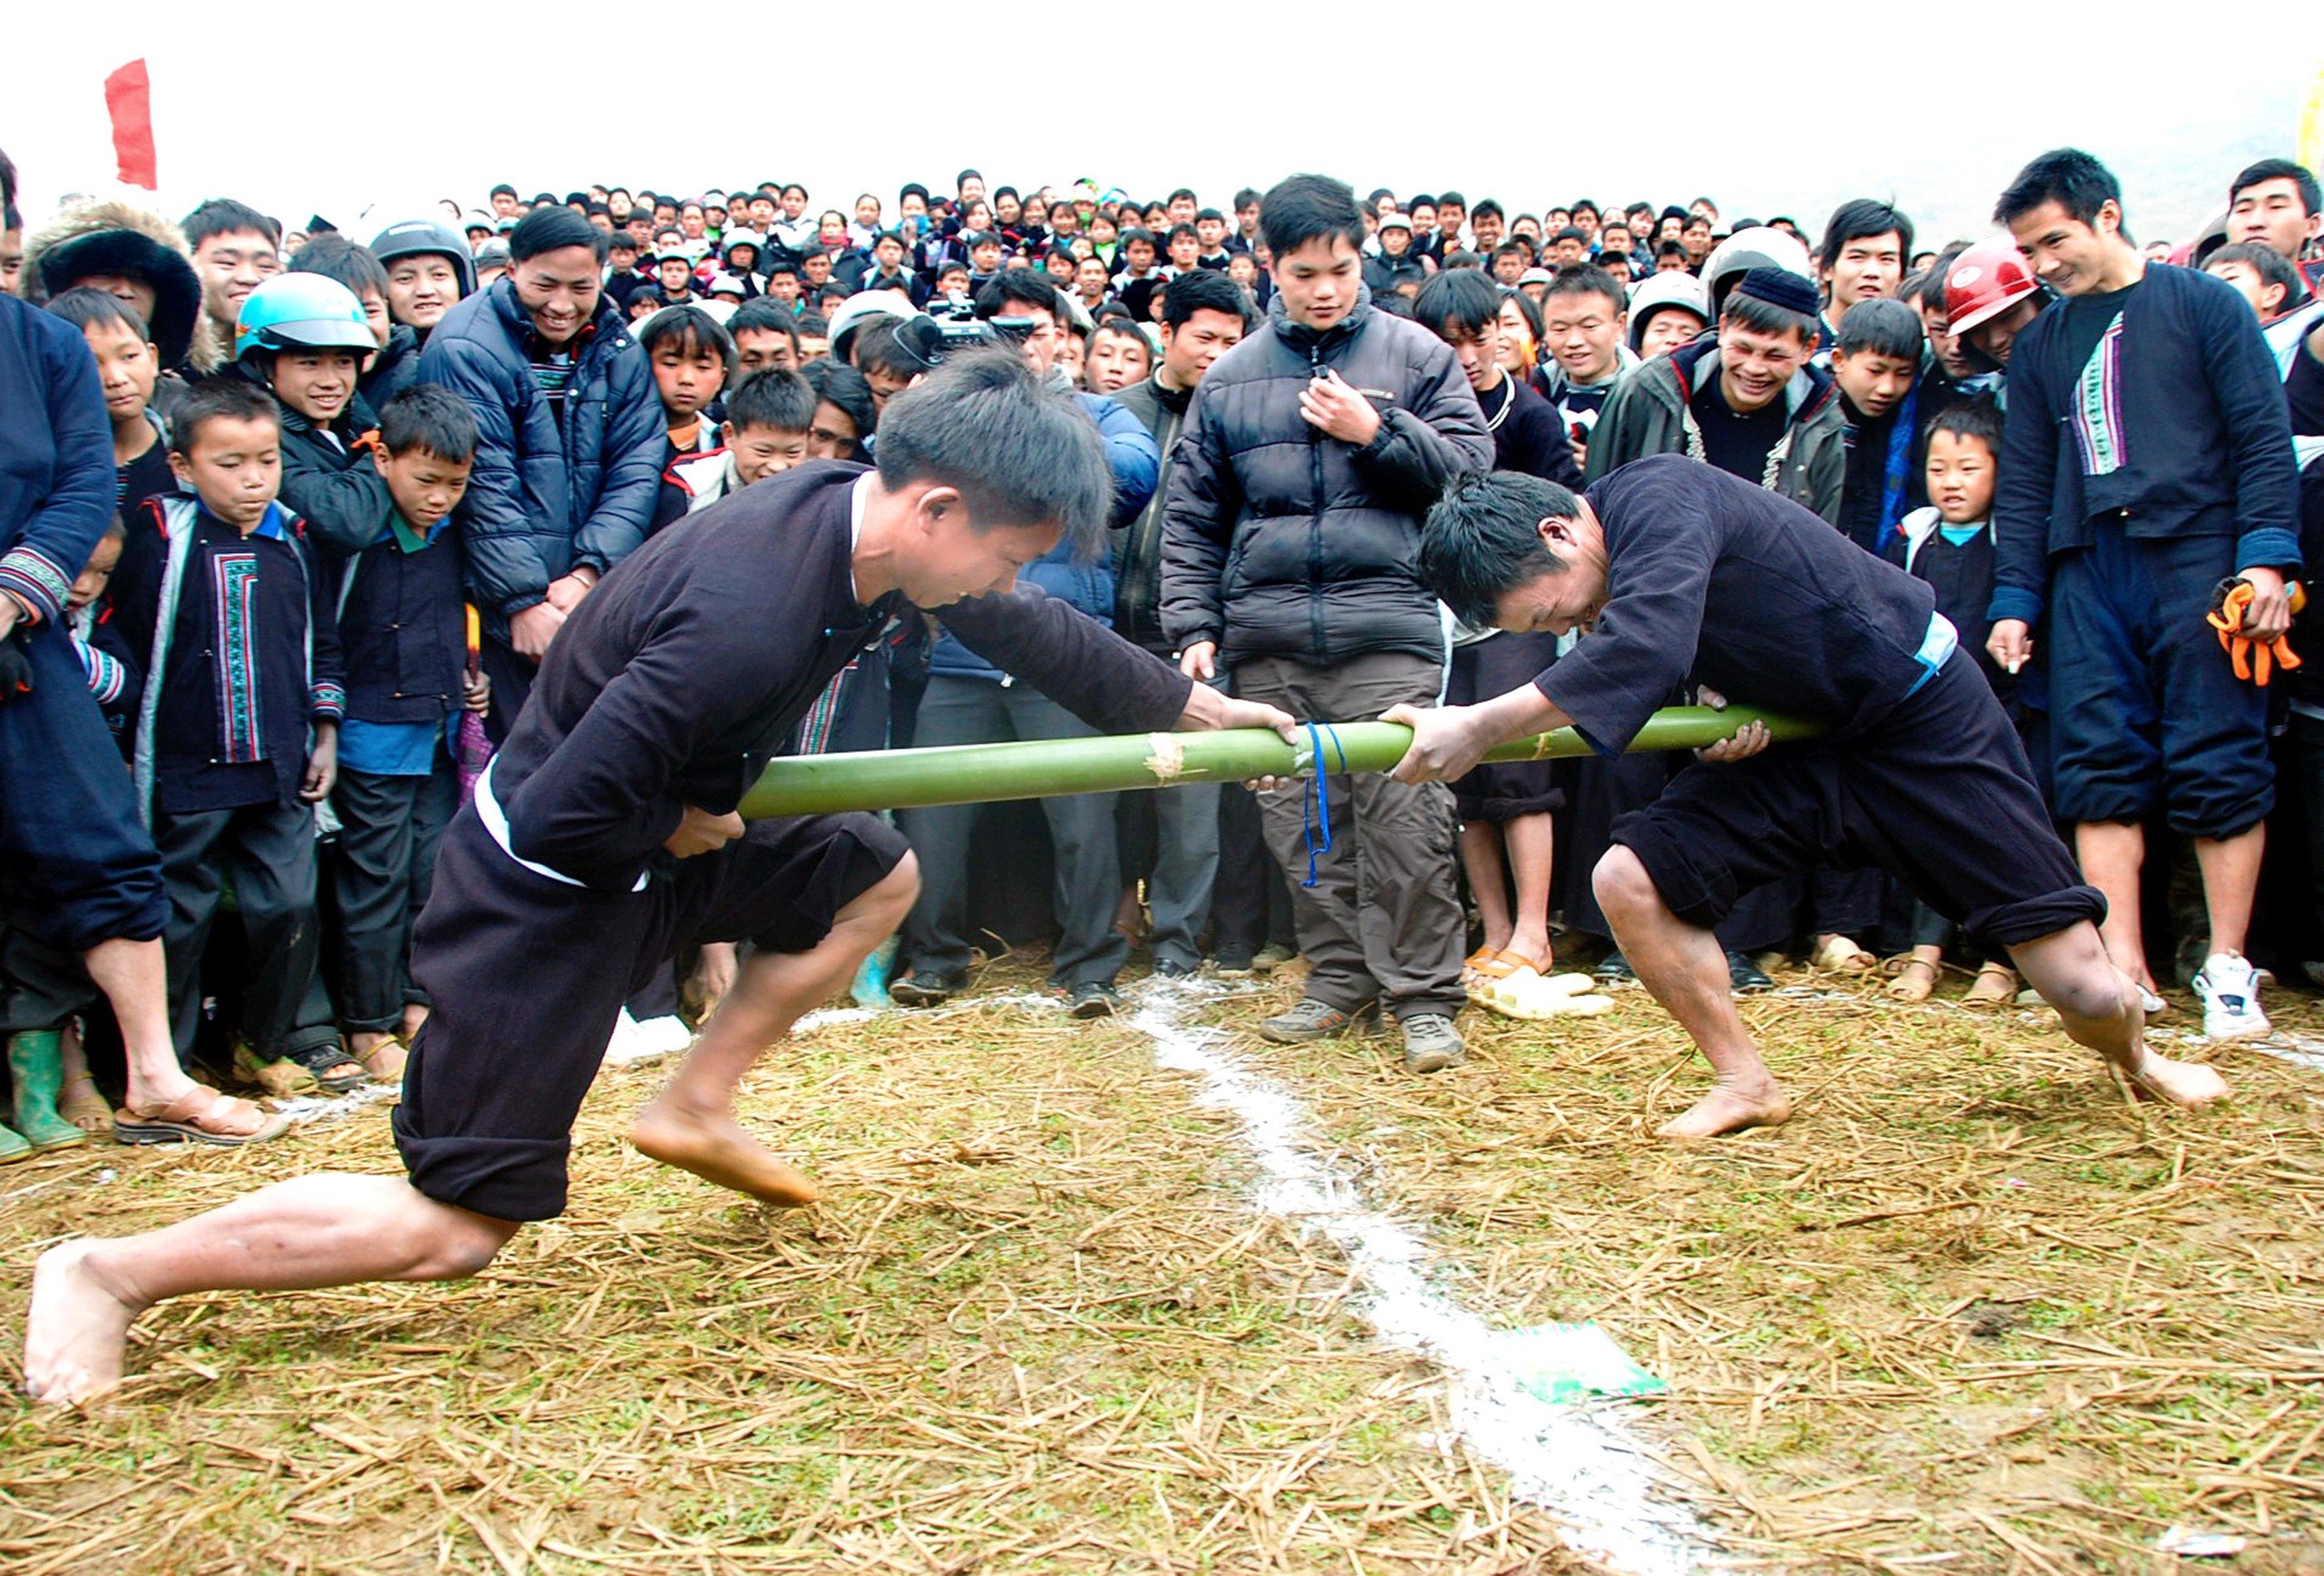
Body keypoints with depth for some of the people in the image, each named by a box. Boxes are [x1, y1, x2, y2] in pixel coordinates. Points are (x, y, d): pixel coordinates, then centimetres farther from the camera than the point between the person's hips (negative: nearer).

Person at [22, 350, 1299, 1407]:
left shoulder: (859, 513, -8)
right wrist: (690, 825, -12)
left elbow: (1031, 632, 9)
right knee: (457, 1229, -3)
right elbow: (566, 816, -31)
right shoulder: (751, 622, -36)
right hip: (546, 890, -9)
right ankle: (114, 1272, 8)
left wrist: (1197, 706, 18)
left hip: (664, 834, 9)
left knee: (876, 878, 19)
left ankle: (695, 1108, 24)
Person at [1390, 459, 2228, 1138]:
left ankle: (2136, 1060, 30)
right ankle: (1747, 1084, 4)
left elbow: (1646, 644, -47)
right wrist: (1715, 708, -15)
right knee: (1629, 878, -13)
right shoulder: (1599, 565, -5)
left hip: (1921, 715, -7)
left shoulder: (1659, 497, -29)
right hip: (1788, 739, 7)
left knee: (2090, 996, -6)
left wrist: (1482, 725, -52)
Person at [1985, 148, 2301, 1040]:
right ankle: (2122, 968, -1)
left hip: (2196, 556, -4)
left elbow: (2263, 436, -1)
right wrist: (2014, 600, 8)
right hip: (2088, 572, 4)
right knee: (2101, 769, -3)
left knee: (2219, 767, -5)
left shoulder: (2201, 304, 5)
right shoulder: (2041, 345, 17)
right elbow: (2023, 483, 17)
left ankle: (2228, 969, 2)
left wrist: (2266, 557, -11)